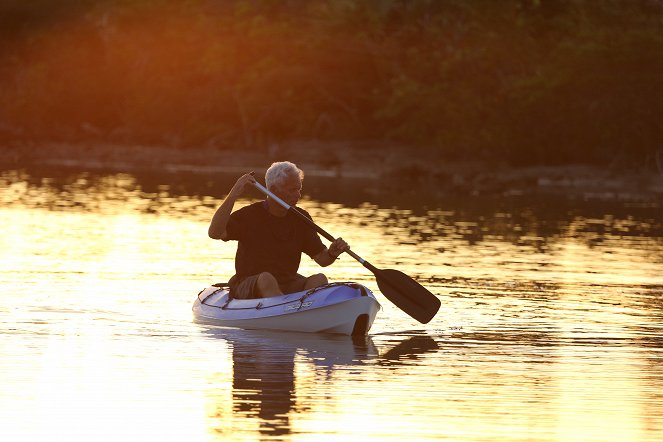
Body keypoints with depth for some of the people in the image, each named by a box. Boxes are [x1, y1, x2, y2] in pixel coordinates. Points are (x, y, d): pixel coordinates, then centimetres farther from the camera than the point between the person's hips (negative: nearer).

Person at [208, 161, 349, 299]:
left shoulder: (300, 218, 7)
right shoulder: (250, 215, -6)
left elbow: (321, 259, 8)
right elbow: (214, 233, -20)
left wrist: (332, 254, -17)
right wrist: (233, 195, -26)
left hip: (288, 285, 4)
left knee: (319, 279, -25)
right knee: (267, 279, -38)